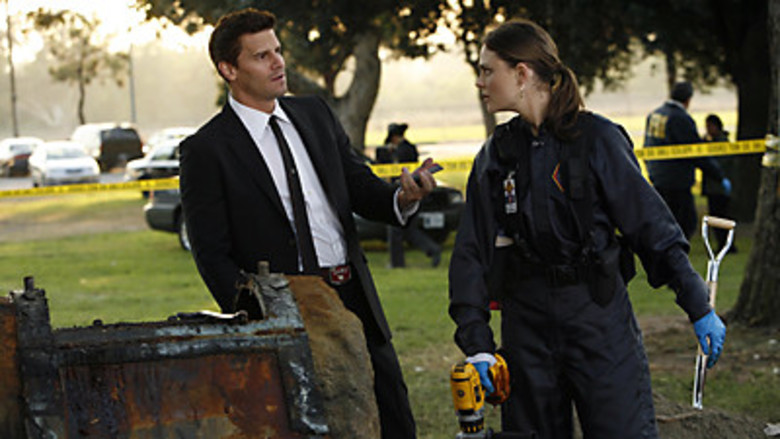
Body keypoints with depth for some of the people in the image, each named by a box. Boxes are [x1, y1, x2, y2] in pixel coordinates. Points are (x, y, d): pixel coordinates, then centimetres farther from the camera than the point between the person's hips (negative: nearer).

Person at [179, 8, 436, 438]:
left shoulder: (315, 114, 11)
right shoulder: (207, 149, -6)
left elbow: (361, 188, 13)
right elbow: (213, 256, -6)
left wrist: (401, 197, -10)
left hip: (355, 299, 5)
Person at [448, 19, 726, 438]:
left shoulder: (597, 138, -6)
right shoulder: (495, 155, 7)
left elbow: (652, 225, -4)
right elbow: (471, 254, 5)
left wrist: (699, 308, -4)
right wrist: (476, 343, -5)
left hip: (599, 315, -4)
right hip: (526, 322, 4)